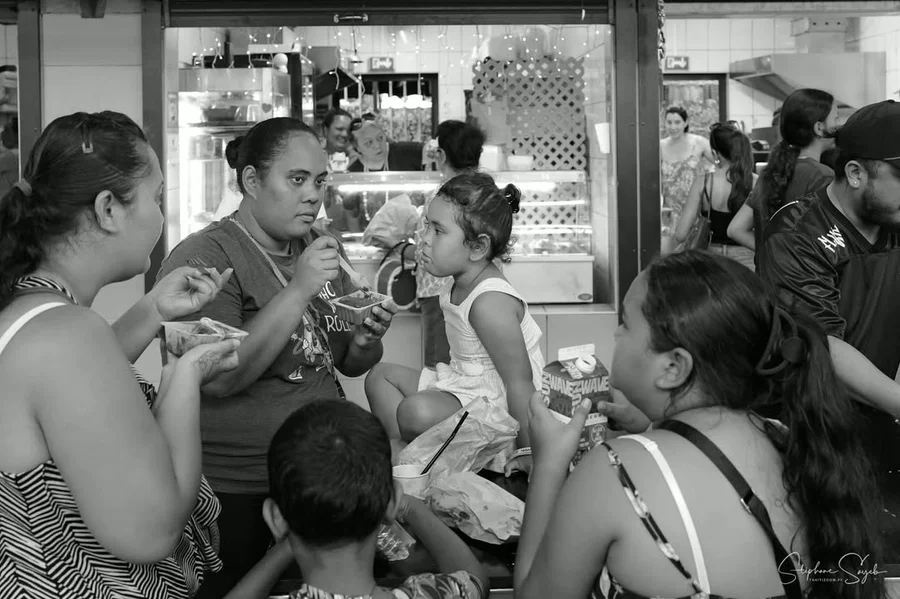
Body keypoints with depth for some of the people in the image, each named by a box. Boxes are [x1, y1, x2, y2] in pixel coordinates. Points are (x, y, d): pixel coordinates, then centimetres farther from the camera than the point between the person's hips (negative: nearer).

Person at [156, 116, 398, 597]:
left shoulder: (319, 248, 9)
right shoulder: (204, 256, -11)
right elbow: (219, 378, -22)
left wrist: (366, 340, -8)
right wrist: (298, 291, -25)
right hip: (235, 491, -6)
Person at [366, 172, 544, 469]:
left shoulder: (490, 302, -24)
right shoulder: (459, 286, 6)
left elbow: (520, 382, -26)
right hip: (463, 384, 11)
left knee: (417, 412, -34)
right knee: (381, 375, 17)